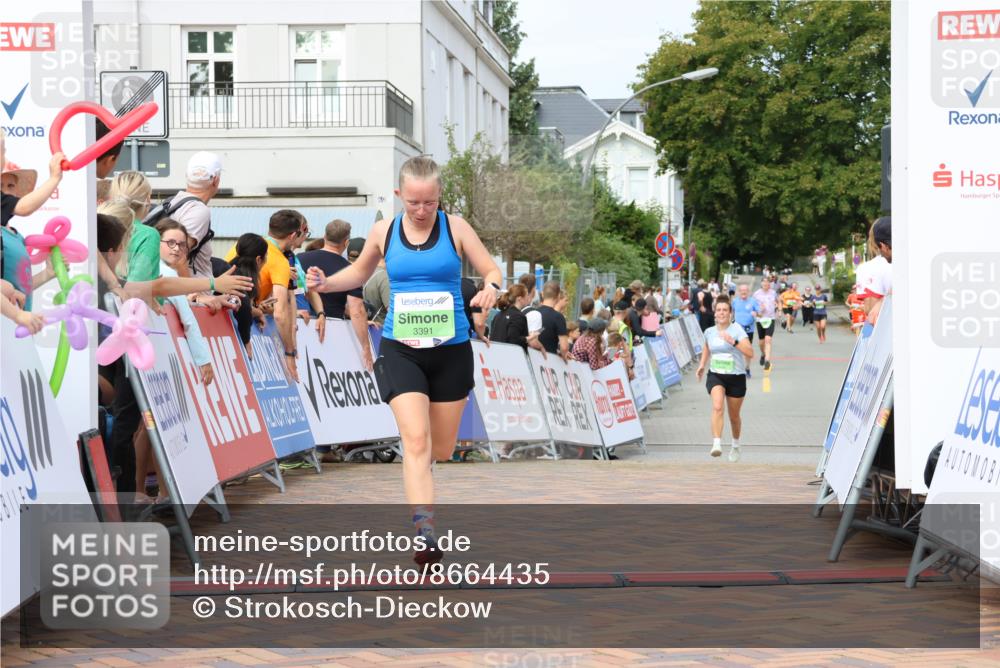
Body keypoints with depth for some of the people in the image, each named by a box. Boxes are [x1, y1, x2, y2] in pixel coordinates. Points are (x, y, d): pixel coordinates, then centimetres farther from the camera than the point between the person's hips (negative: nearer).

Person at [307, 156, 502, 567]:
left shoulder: (455, 228, -2)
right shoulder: (383, 232, 2)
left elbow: (492, 270, 2)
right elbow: (360, 272, 20)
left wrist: (492, 288, -22)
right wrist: (325, 283, 1)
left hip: (451, 350, 1)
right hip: (400, 349, -1)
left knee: (441, 450, 11)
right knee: (417, 440, -19)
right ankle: (425, 532, -25)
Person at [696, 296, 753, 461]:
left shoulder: (737, 329, -9)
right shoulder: (709, 331, 3)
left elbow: (750, 352, -21)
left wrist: (733, 341, -30)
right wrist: (702, 365, 18)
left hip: (736, 377, -1)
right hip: (715, 375, 1)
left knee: (734, 416, 12)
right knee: (717, 406, -27)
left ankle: (735, 445, 39)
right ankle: (716, 444, -37)